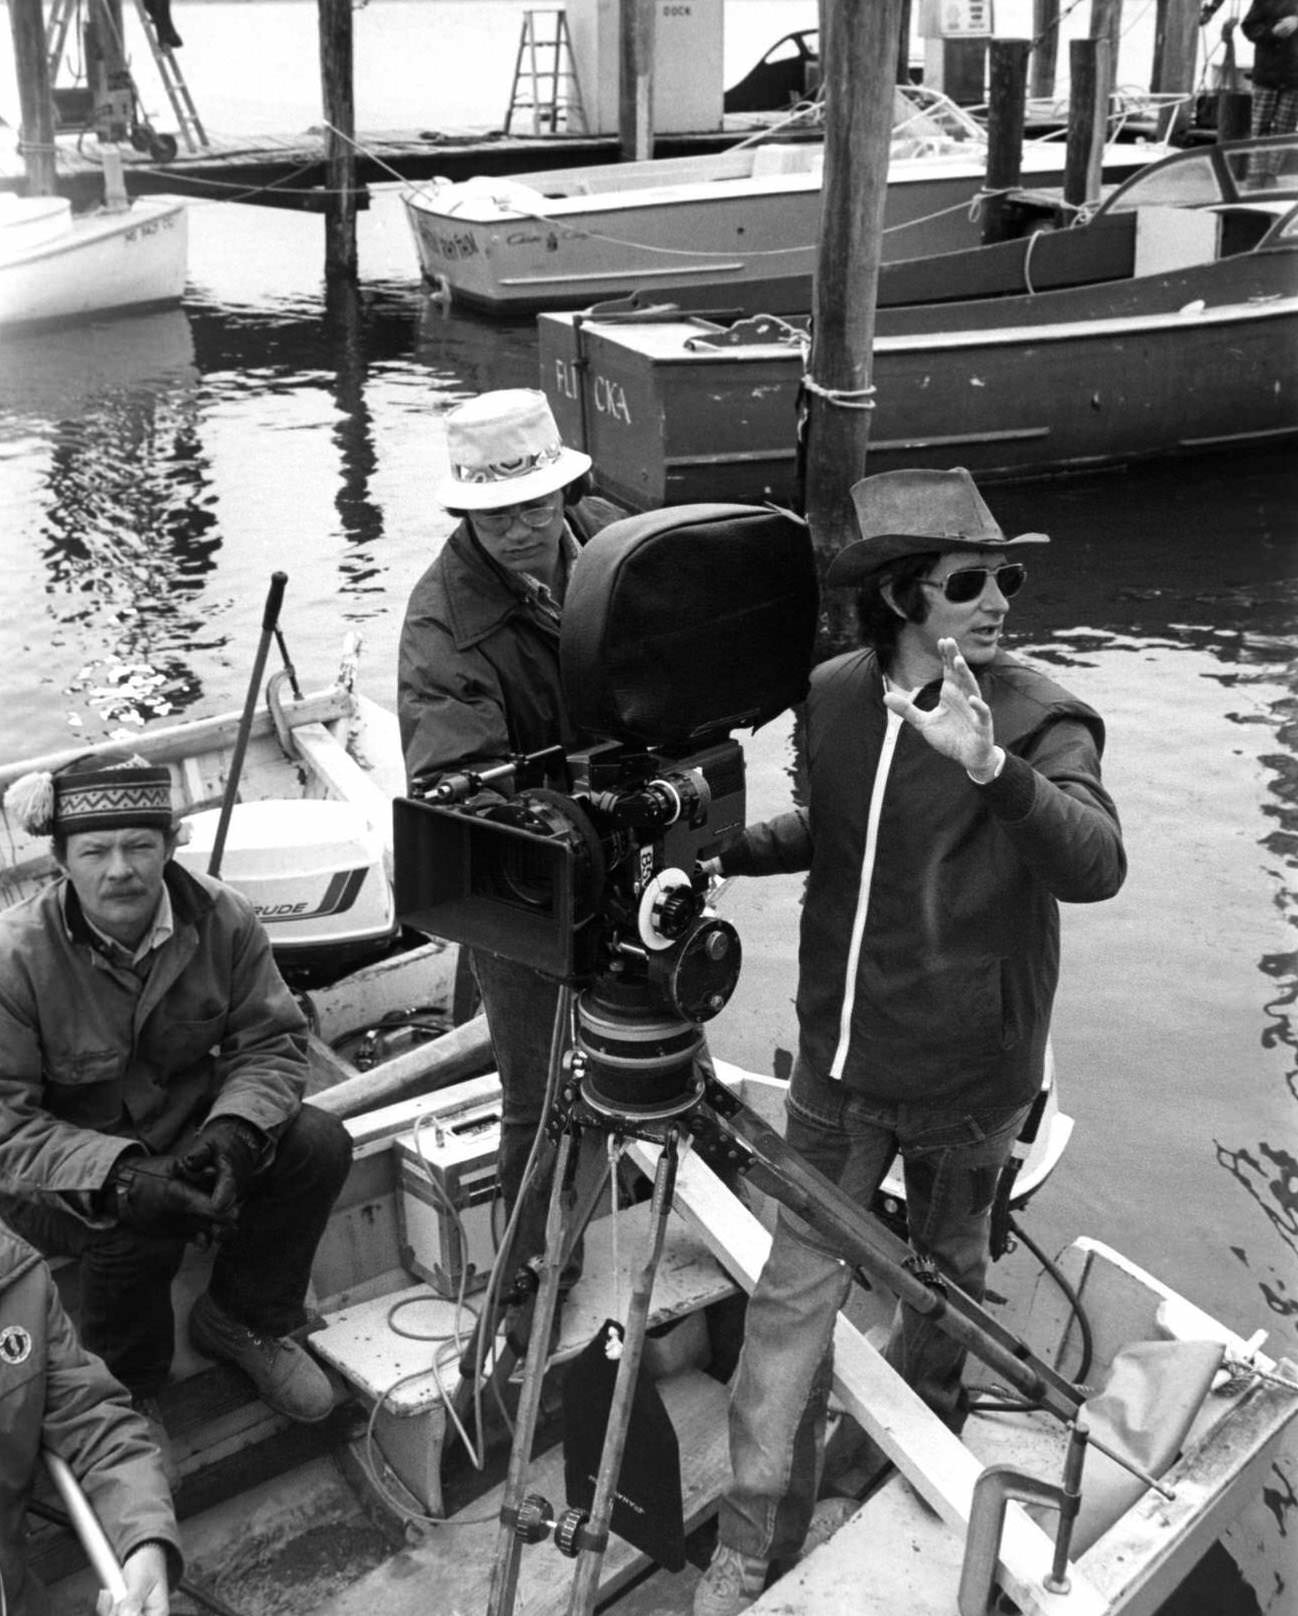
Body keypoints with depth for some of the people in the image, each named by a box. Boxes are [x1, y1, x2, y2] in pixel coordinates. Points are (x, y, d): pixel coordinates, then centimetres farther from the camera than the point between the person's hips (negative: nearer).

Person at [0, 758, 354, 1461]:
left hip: (186, 1130, 4)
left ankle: (242, 1322, 8)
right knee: (135, 1227, -34)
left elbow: (272, 1042, -6)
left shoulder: (222, 918, -13)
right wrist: (119, 1177, -38)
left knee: (319, 1144, -16)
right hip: (62, 1174, -4)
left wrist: (233, 1131, -28)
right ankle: (127, 1395, -1)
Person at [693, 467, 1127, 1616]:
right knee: (794, 1296, 5)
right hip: (841, 1059, 3)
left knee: (948, 1273, 19)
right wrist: (729, 846, -2)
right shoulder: (833, 699, -2)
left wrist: (993, 768, -48)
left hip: (967, 1076, -3)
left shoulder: (1038, 717, -15)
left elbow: (1096, 864, -32)